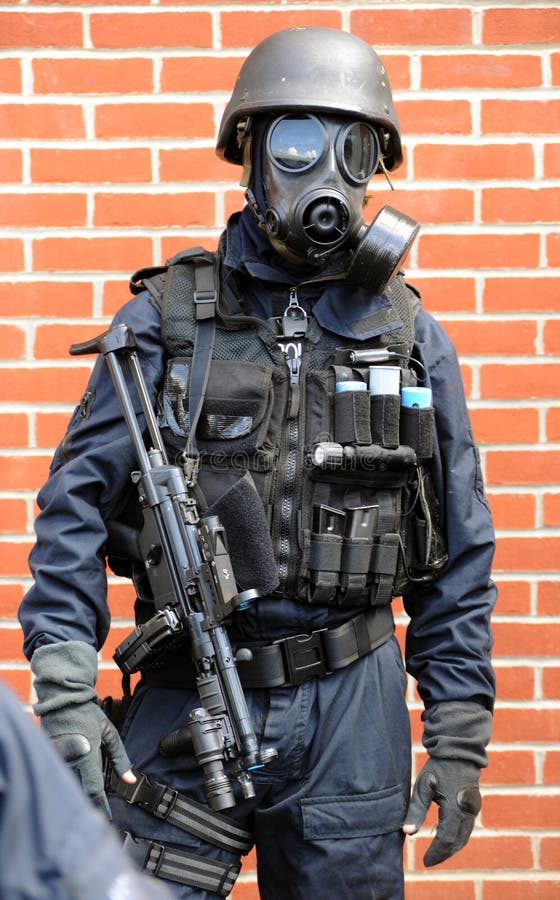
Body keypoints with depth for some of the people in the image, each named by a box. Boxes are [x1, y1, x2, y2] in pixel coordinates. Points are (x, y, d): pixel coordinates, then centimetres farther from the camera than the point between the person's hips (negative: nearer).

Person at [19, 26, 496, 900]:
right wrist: (64, 687, -13)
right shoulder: (165, 317, 1)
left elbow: (460, 554, 7)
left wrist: (460, 734, 3)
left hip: (351, 706, 2)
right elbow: (78, 504, -2)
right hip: (189, 695, -1)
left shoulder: (412, 337, 6)